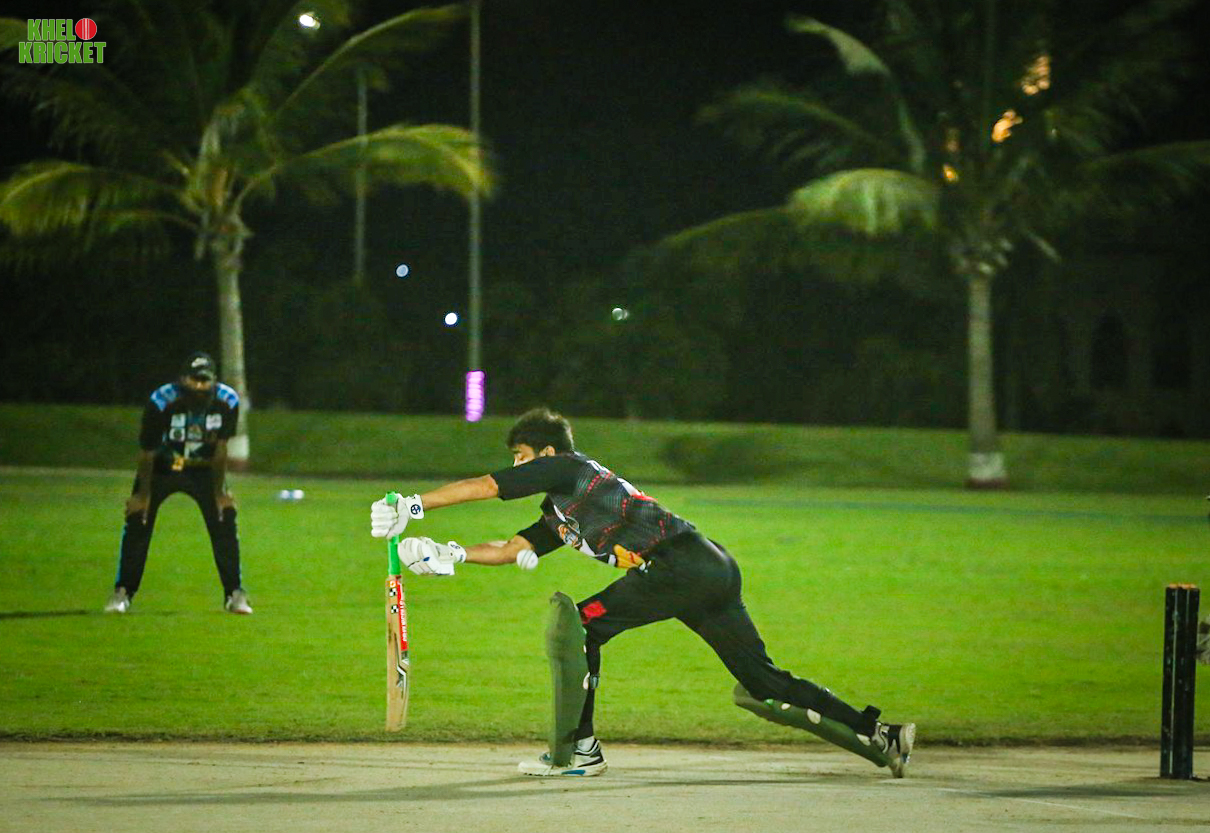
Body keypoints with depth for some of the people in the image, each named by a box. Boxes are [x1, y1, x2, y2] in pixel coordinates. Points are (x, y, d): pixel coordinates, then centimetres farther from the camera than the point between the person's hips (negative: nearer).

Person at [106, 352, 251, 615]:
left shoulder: (227, 402, -21)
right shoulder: (162, 402, -29)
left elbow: (220, 450, -8)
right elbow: (147, 451, -17)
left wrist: (219, 491, -5)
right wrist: (143, 494, -9)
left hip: (202, 469, 2)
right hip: (162, 467, -2)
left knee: (224, 522, -7)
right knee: (138, 521, -11)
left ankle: (234, 594, 5)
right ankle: (122, 593, 1)